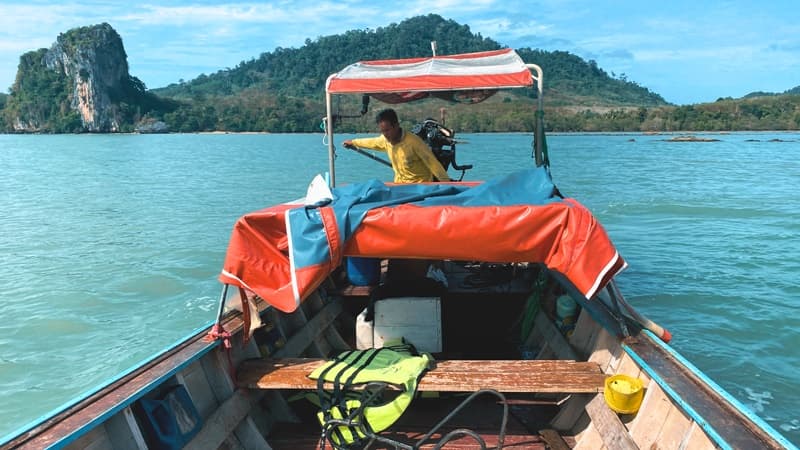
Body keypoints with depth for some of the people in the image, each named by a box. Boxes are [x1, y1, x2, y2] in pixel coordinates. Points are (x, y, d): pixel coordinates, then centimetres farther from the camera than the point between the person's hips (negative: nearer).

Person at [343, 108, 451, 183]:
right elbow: (372, 142, 21)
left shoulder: (414, 141, -22)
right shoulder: (385, 140, -2)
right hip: (399, 184, 6)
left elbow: (432, 163, -22)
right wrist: (353, 142, 38)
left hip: (420, 185, -6)